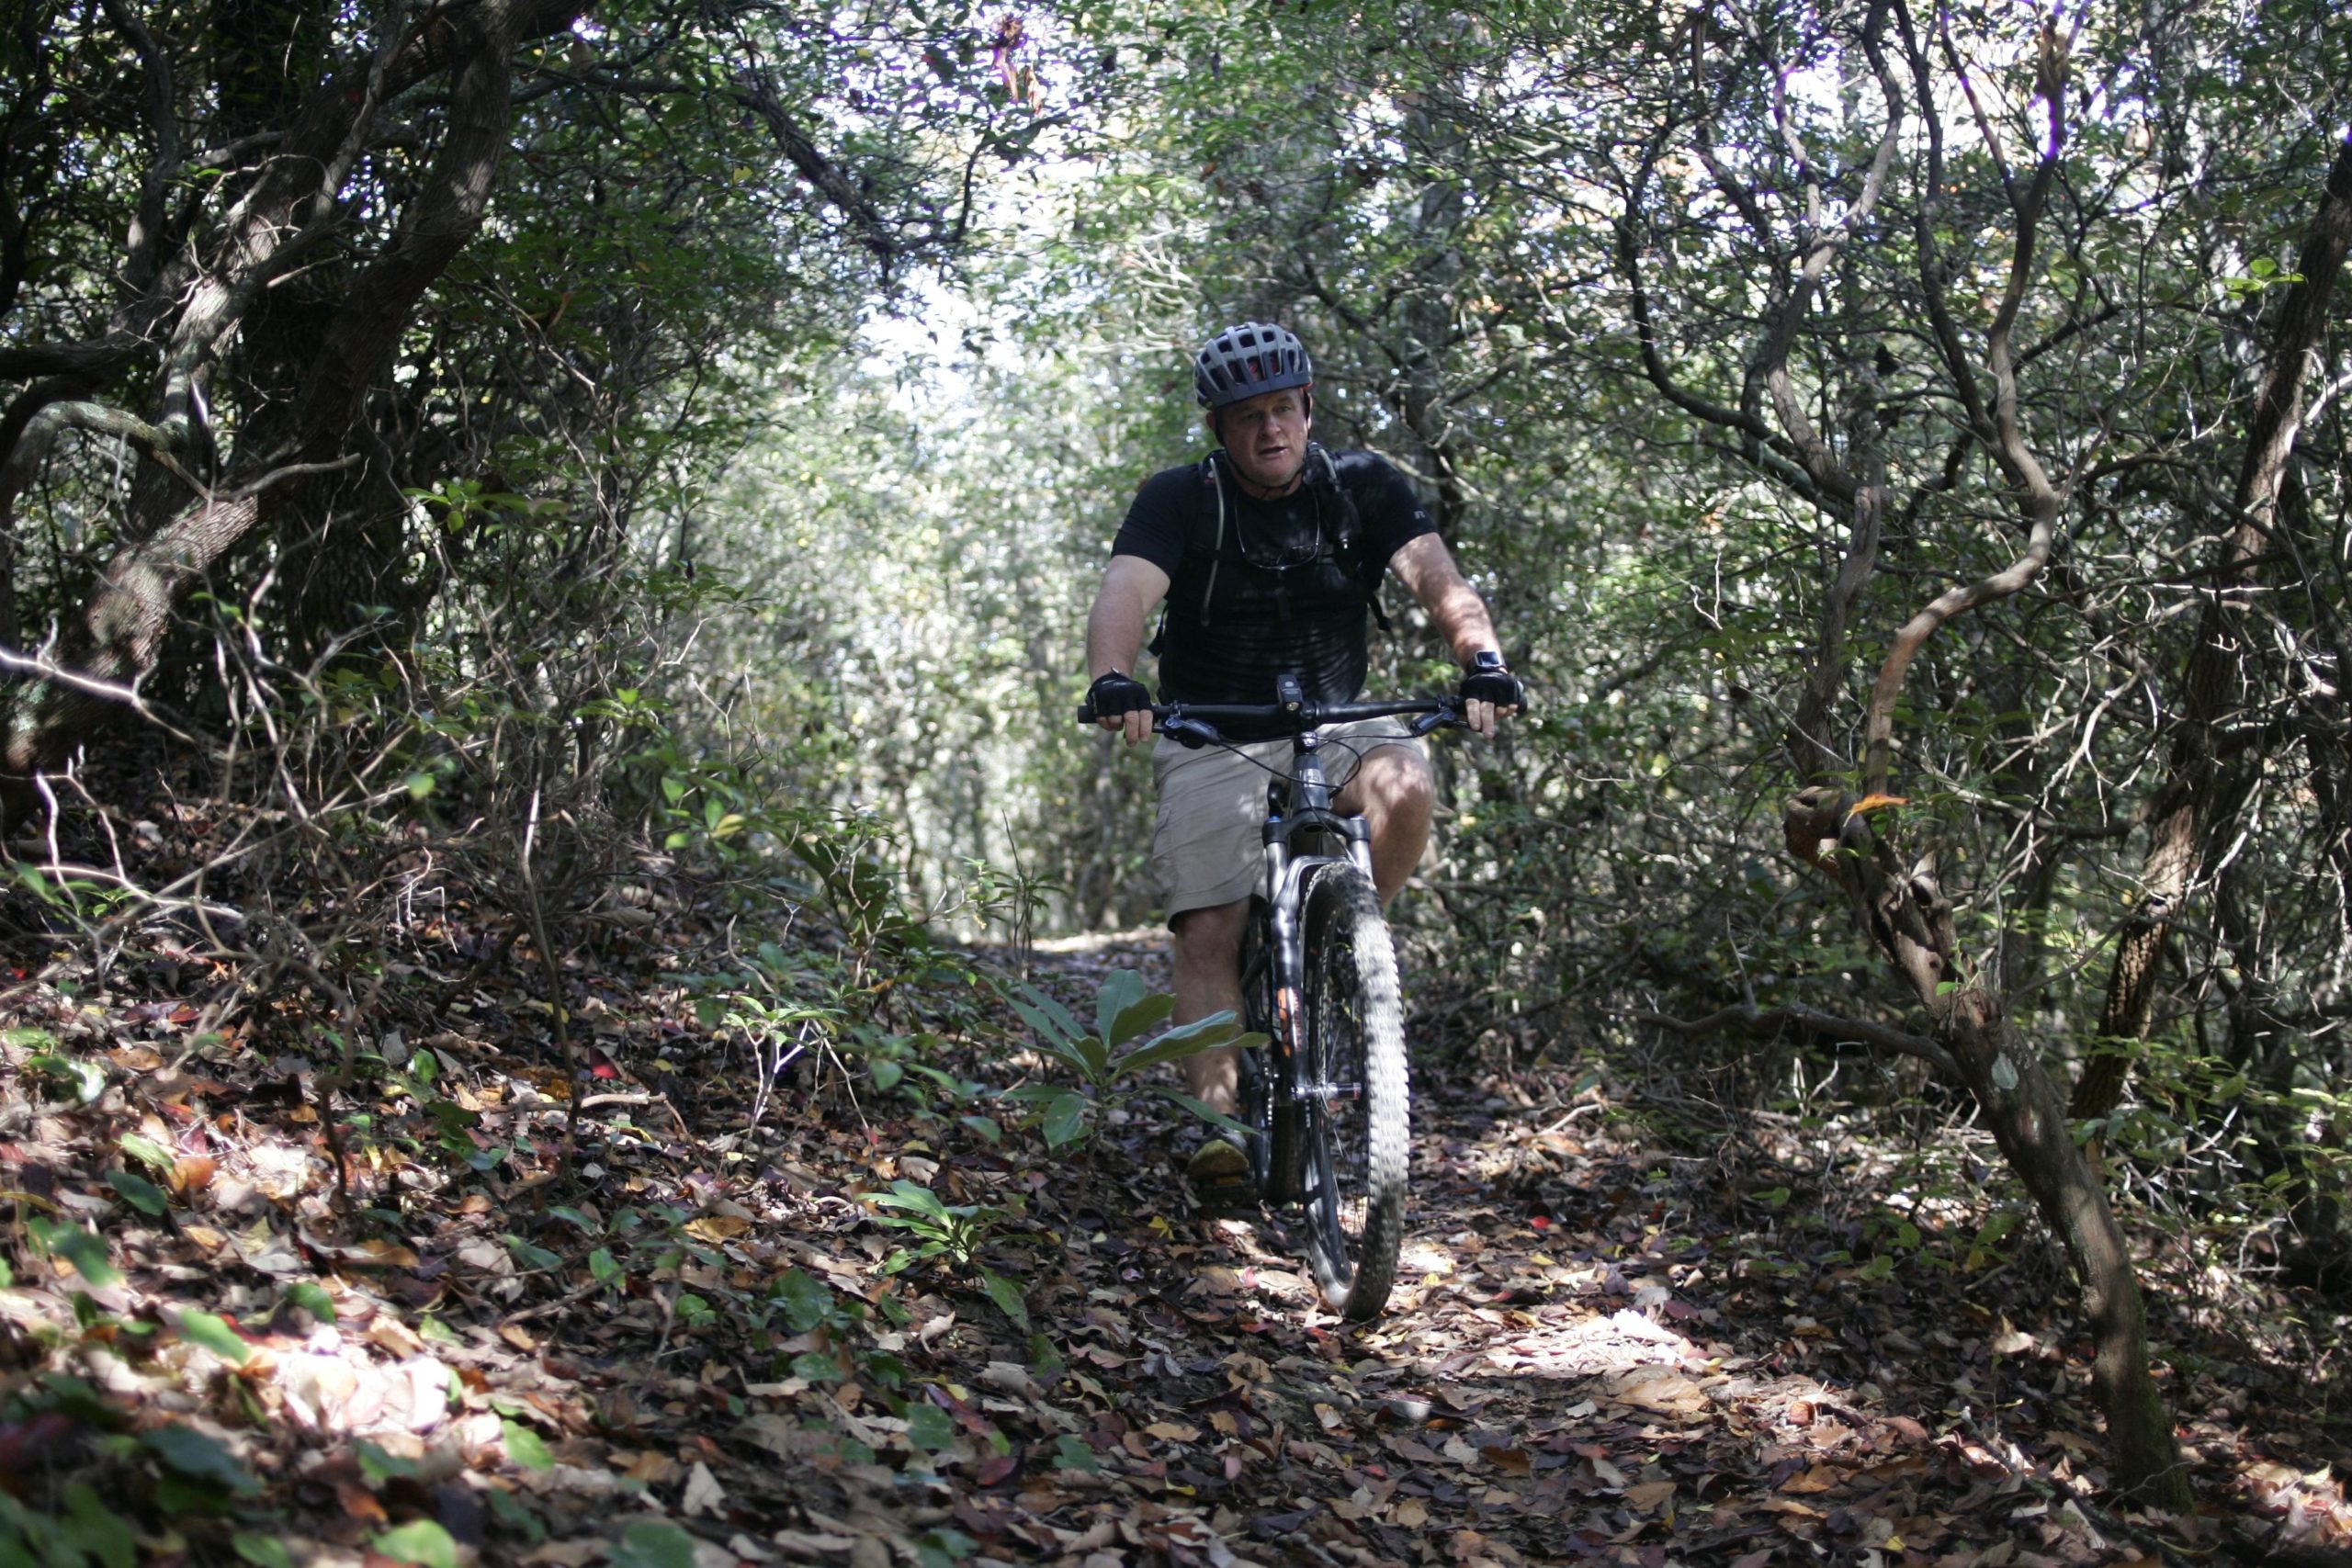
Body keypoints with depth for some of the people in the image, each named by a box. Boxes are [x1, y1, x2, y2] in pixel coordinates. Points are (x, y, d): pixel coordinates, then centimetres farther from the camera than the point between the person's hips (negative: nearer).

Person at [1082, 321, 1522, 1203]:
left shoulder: (1362, 488, 0)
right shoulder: (1180, 500, -6)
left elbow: (1435, 575, -14)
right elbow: (1125, 592, -22)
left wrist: (1482, 660, -35)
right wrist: (1111, 680, -43)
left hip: (1334, 725, 2)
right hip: (1212, 740, -1)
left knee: (1405, 783, -31)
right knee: (1209, 930, -15)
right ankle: (1215, 1125, -15)